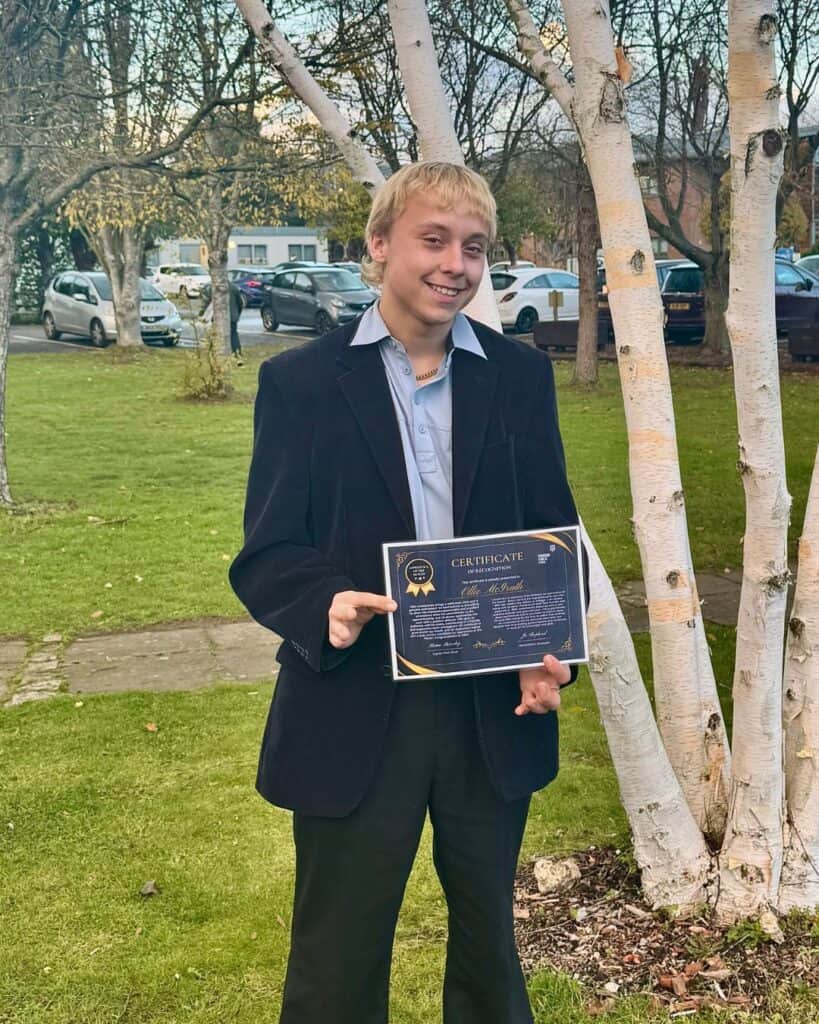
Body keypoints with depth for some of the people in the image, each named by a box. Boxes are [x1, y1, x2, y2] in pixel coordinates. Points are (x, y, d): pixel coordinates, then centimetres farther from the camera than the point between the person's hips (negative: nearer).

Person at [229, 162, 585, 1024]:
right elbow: (265, 554, -6)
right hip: (354, 714, -3)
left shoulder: (522, 377, 4)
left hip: (495, 708, 3)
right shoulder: (299, 382, -4)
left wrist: (551, 651, -12)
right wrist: (325, 608, -28)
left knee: (489, 938, 23)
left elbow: (554, 533, 6)